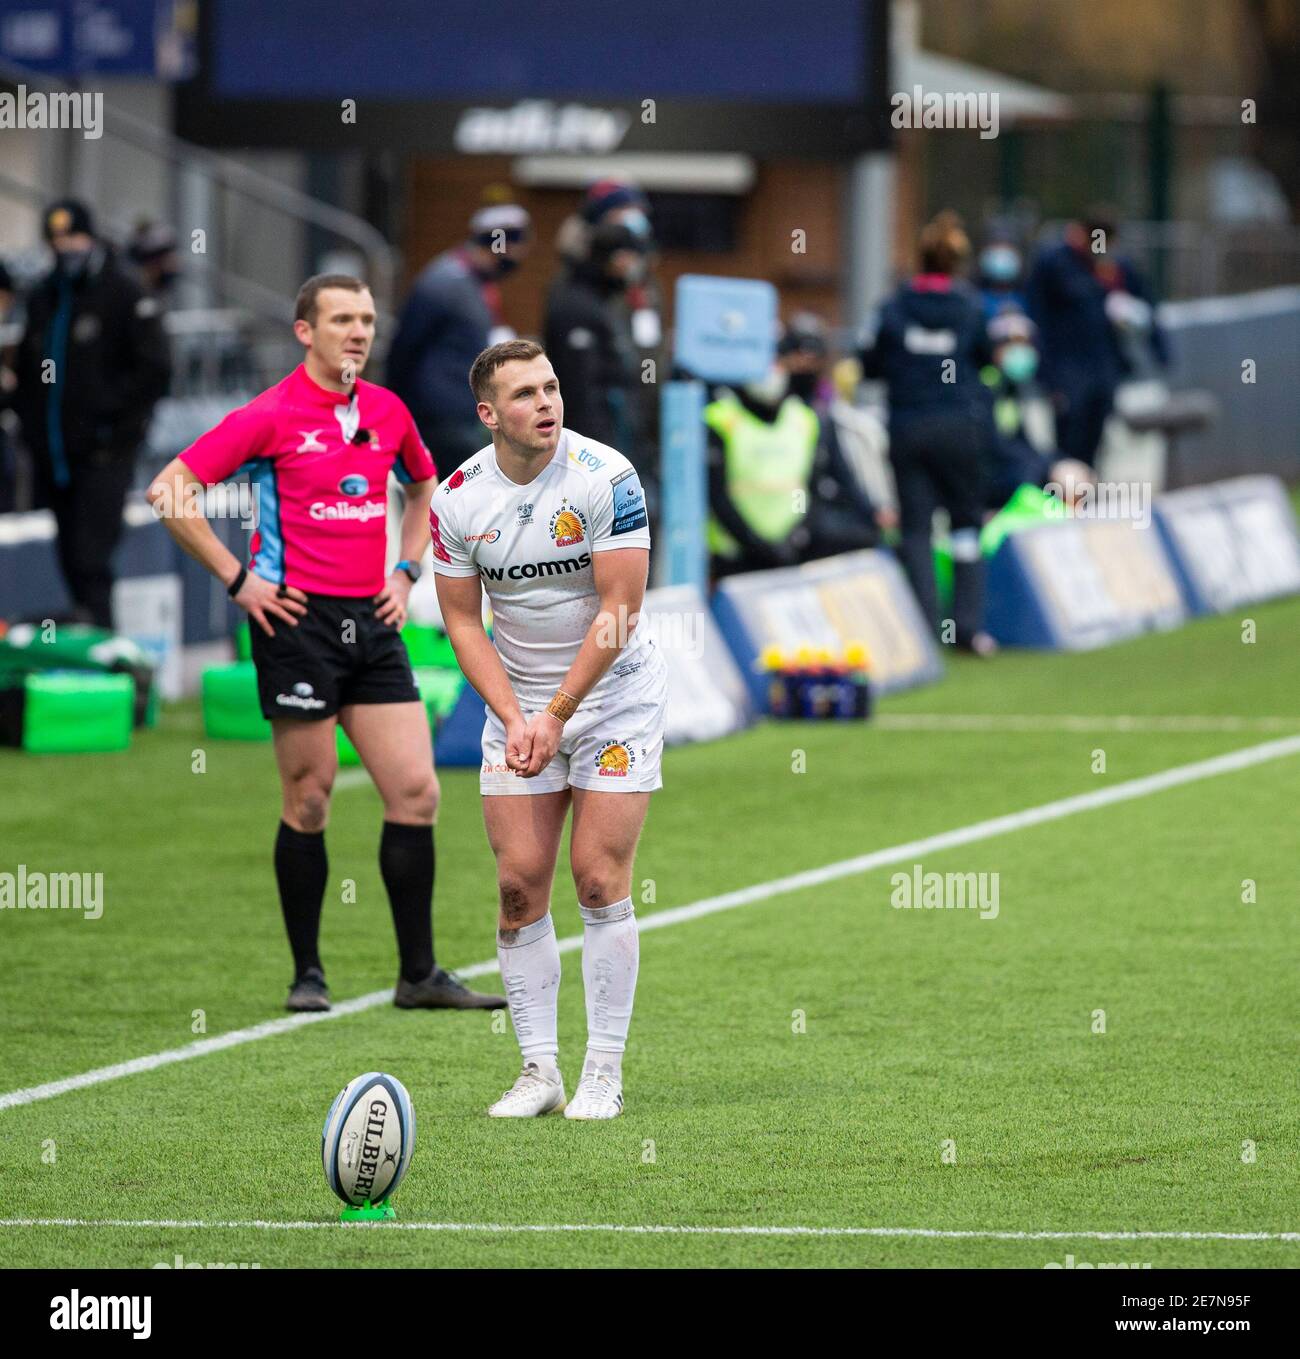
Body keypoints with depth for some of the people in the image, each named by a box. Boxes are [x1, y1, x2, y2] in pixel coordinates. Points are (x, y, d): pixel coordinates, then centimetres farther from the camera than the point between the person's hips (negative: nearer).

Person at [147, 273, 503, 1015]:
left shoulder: (387, 412, 10)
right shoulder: (272, 415, -7)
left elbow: (423, 484, 30)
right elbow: (171, 489, -9)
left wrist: (407, 570, 17)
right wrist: (238, 578, -10)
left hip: (372, 620, 5)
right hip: (299, 620, -5)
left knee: (416, 791, 0)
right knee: (309, 801, 0)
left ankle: (419, 974, 7)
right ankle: (308, 973, 10)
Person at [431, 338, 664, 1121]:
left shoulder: (604, 477, -17)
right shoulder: (457, 499, -6)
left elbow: (618, 609, -16)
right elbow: (463, 620, 1)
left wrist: (556, 716, -18)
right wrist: (514, 718, -11)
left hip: (615, 690, -3)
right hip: (518, 703, 3)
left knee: (600, 879, -8)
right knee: (520, 883, -3)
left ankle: (605, 1072, -1)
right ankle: (540, 1070, 5)